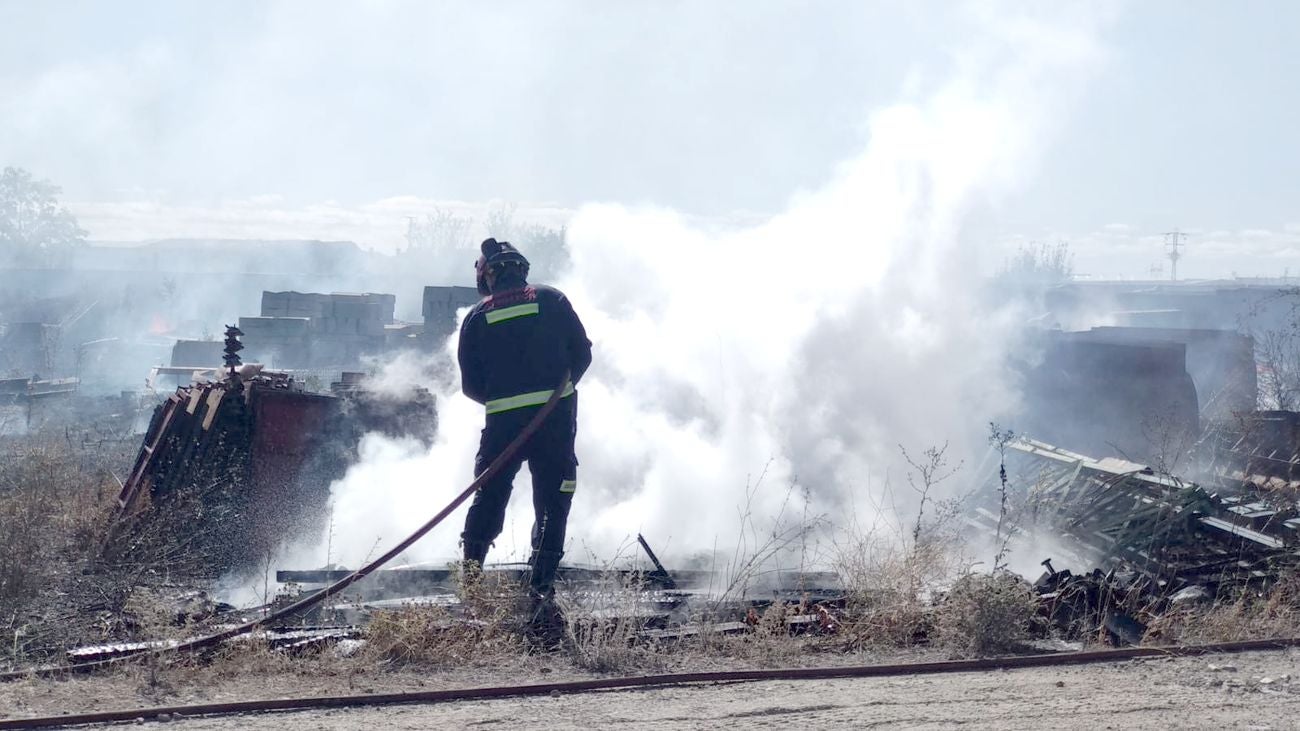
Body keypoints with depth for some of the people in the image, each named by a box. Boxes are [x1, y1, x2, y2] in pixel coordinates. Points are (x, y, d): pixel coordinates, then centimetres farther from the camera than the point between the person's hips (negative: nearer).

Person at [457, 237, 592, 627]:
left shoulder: (477, 318, 5)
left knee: (488, 498, 14)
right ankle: (541, 591, -3)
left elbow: (471, 385, 5)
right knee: (552, 506, 4)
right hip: (556, 419, 0)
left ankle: (470, 572, 8)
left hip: (502, 420, 0)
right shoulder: (552, 300, 5)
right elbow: (582, 354, 5)